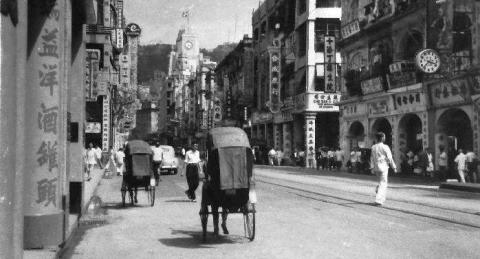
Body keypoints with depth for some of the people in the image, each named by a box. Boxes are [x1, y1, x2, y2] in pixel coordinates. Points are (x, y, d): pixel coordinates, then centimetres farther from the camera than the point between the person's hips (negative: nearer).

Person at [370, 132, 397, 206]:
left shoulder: (373, 147, 3)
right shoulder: (385, 147, -12)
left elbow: (372, 158, 6)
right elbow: (390, 158, -10)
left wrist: (372, 167, 11)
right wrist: (394, 167, -3)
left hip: (376, 167, 6)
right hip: (383, 167, -6)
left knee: (381, 182, 23)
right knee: (383, 184, -2)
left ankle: (382, 198, 22)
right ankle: (378, 200, -9)